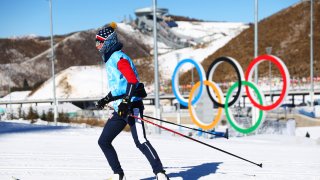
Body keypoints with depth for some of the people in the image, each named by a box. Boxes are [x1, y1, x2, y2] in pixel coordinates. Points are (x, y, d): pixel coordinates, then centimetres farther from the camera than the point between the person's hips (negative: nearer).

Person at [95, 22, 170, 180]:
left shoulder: (119, 58, -10)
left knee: (141, 142, -18)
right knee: (103, 141, 8)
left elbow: (132, 80, -21)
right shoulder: (110, 59, 19)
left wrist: (126, 102, -29)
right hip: (120, 109, 10)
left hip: (132, 107, -10)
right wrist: (107, 99, 35)